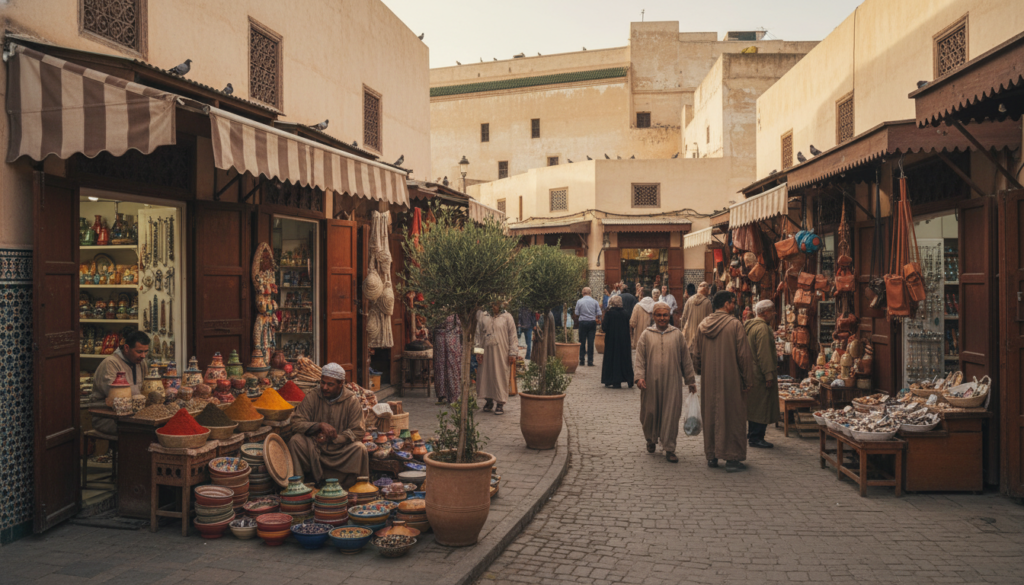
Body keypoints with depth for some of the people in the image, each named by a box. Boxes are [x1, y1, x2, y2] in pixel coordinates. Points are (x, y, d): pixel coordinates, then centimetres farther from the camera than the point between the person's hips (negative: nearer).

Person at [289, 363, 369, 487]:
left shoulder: (352, 401, -3)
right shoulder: (312, 398, 2)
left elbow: (357, 432, -8)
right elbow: (296, 423, -7)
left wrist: (330, 438, -19)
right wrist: (320, 425, -22)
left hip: (341, 451, -1)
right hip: (315, 450, 1)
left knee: (359, 449, -30)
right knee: (295, 440, -25)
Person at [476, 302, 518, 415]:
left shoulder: (506, 317, 0)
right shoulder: (482, 315, 6)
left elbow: (512, 336, 1)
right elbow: (478, 334, 8)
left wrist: (513, 353, -4)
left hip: (501, 352, -2)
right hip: (485, 351, 2)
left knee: (501, 376, -1)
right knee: (485, 375, 6)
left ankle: (500, 404, 7)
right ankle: (488, 400, 22)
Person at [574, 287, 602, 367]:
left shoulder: (579, 301, -2)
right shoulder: (595, 302, 2)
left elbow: (577, 314, -2)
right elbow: (599, 315, 1)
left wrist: (577, 319, 19)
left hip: (583, 322, -1)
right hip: (592, 323, 1)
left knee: (582, 342, 6)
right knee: (590, 342, 2)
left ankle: (581, 360, 5)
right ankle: (590, 361, 1)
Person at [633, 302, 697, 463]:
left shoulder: (677, 334, 6)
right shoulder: (646, 335, 4)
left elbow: (686, 359, 10)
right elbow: (640, 358, 2)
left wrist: (691, 380, 11)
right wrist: (639, 376, -12)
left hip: (672, 382, 0)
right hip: (651, 382, 0)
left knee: (671, 415, -2)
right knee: (650, 412, 9)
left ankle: (669, 449, 5)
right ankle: (651, 439, 34)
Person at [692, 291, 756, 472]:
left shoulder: (703, 325, 4)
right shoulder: (734, 324, -12)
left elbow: (697, 354, 11)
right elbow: (744, 355, -11)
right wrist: (748, 380, -5)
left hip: (708, 381, 5)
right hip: (730, 379, -5)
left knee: (710, 416, 13)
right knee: (732, 416, 3)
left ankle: (711, 456, 19)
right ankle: (732, 457, 5)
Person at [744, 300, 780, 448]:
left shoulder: (749, 325, 14)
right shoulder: (762, 328, -18)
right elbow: (764, 354, -23)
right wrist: (769, 375, -22)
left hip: (751, 373, 10)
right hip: (760, 374, -10)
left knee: (754, 406, 17)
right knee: (761, 407, -4)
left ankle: (752, 435, 24)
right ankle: (756, 438, 0)